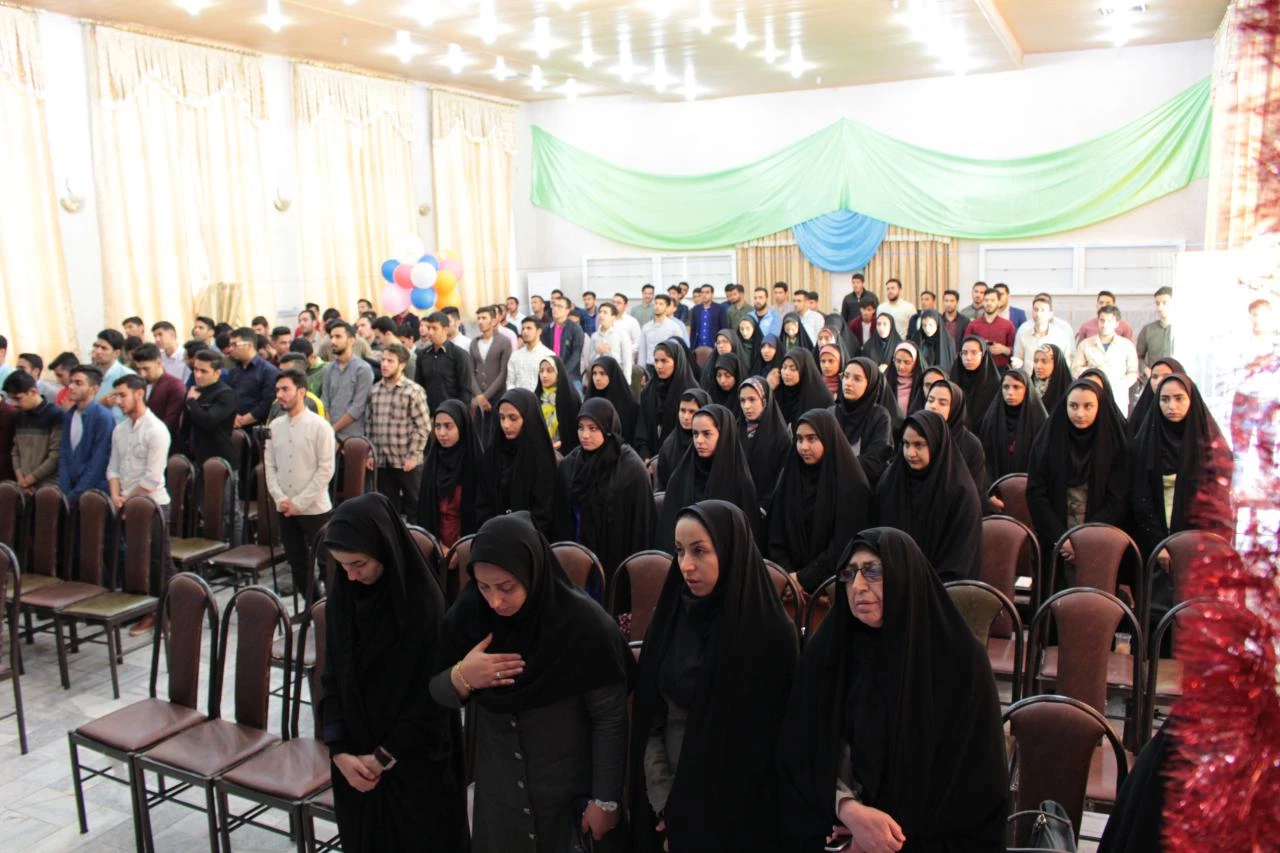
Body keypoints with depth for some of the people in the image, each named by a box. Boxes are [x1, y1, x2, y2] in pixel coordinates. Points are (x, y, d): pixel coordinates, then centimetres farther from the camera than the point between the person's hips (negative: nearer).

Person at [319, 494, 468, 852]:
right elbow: (333, 675, 1)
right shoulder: (342, 593, -5)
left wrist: (384, 756, -10)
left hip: (414, 757, -4)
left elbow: (433, 692, -16)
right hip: (356, 754, 5)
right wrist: (338, 750, -7)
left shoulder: (423, 601, -21)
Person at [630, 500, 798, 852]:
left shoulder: (772, 631, -16)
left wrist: (708, 803, -7)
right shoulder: (669, 617, -4)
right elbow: (648, 723, -1)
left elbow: (767, 737, -9)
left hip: (739, 808, -3)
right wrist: (664, 800, -7)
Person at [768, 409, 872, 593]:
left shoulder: (853, 487, -6)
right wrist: (787, 575, -8)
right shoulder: (790, 479, 8)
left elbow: (844, 546, -9)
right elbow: (776, 537, 6)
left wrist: (803, 578, -12)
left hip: (831, 583, -3)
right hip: (792, 578, 4)